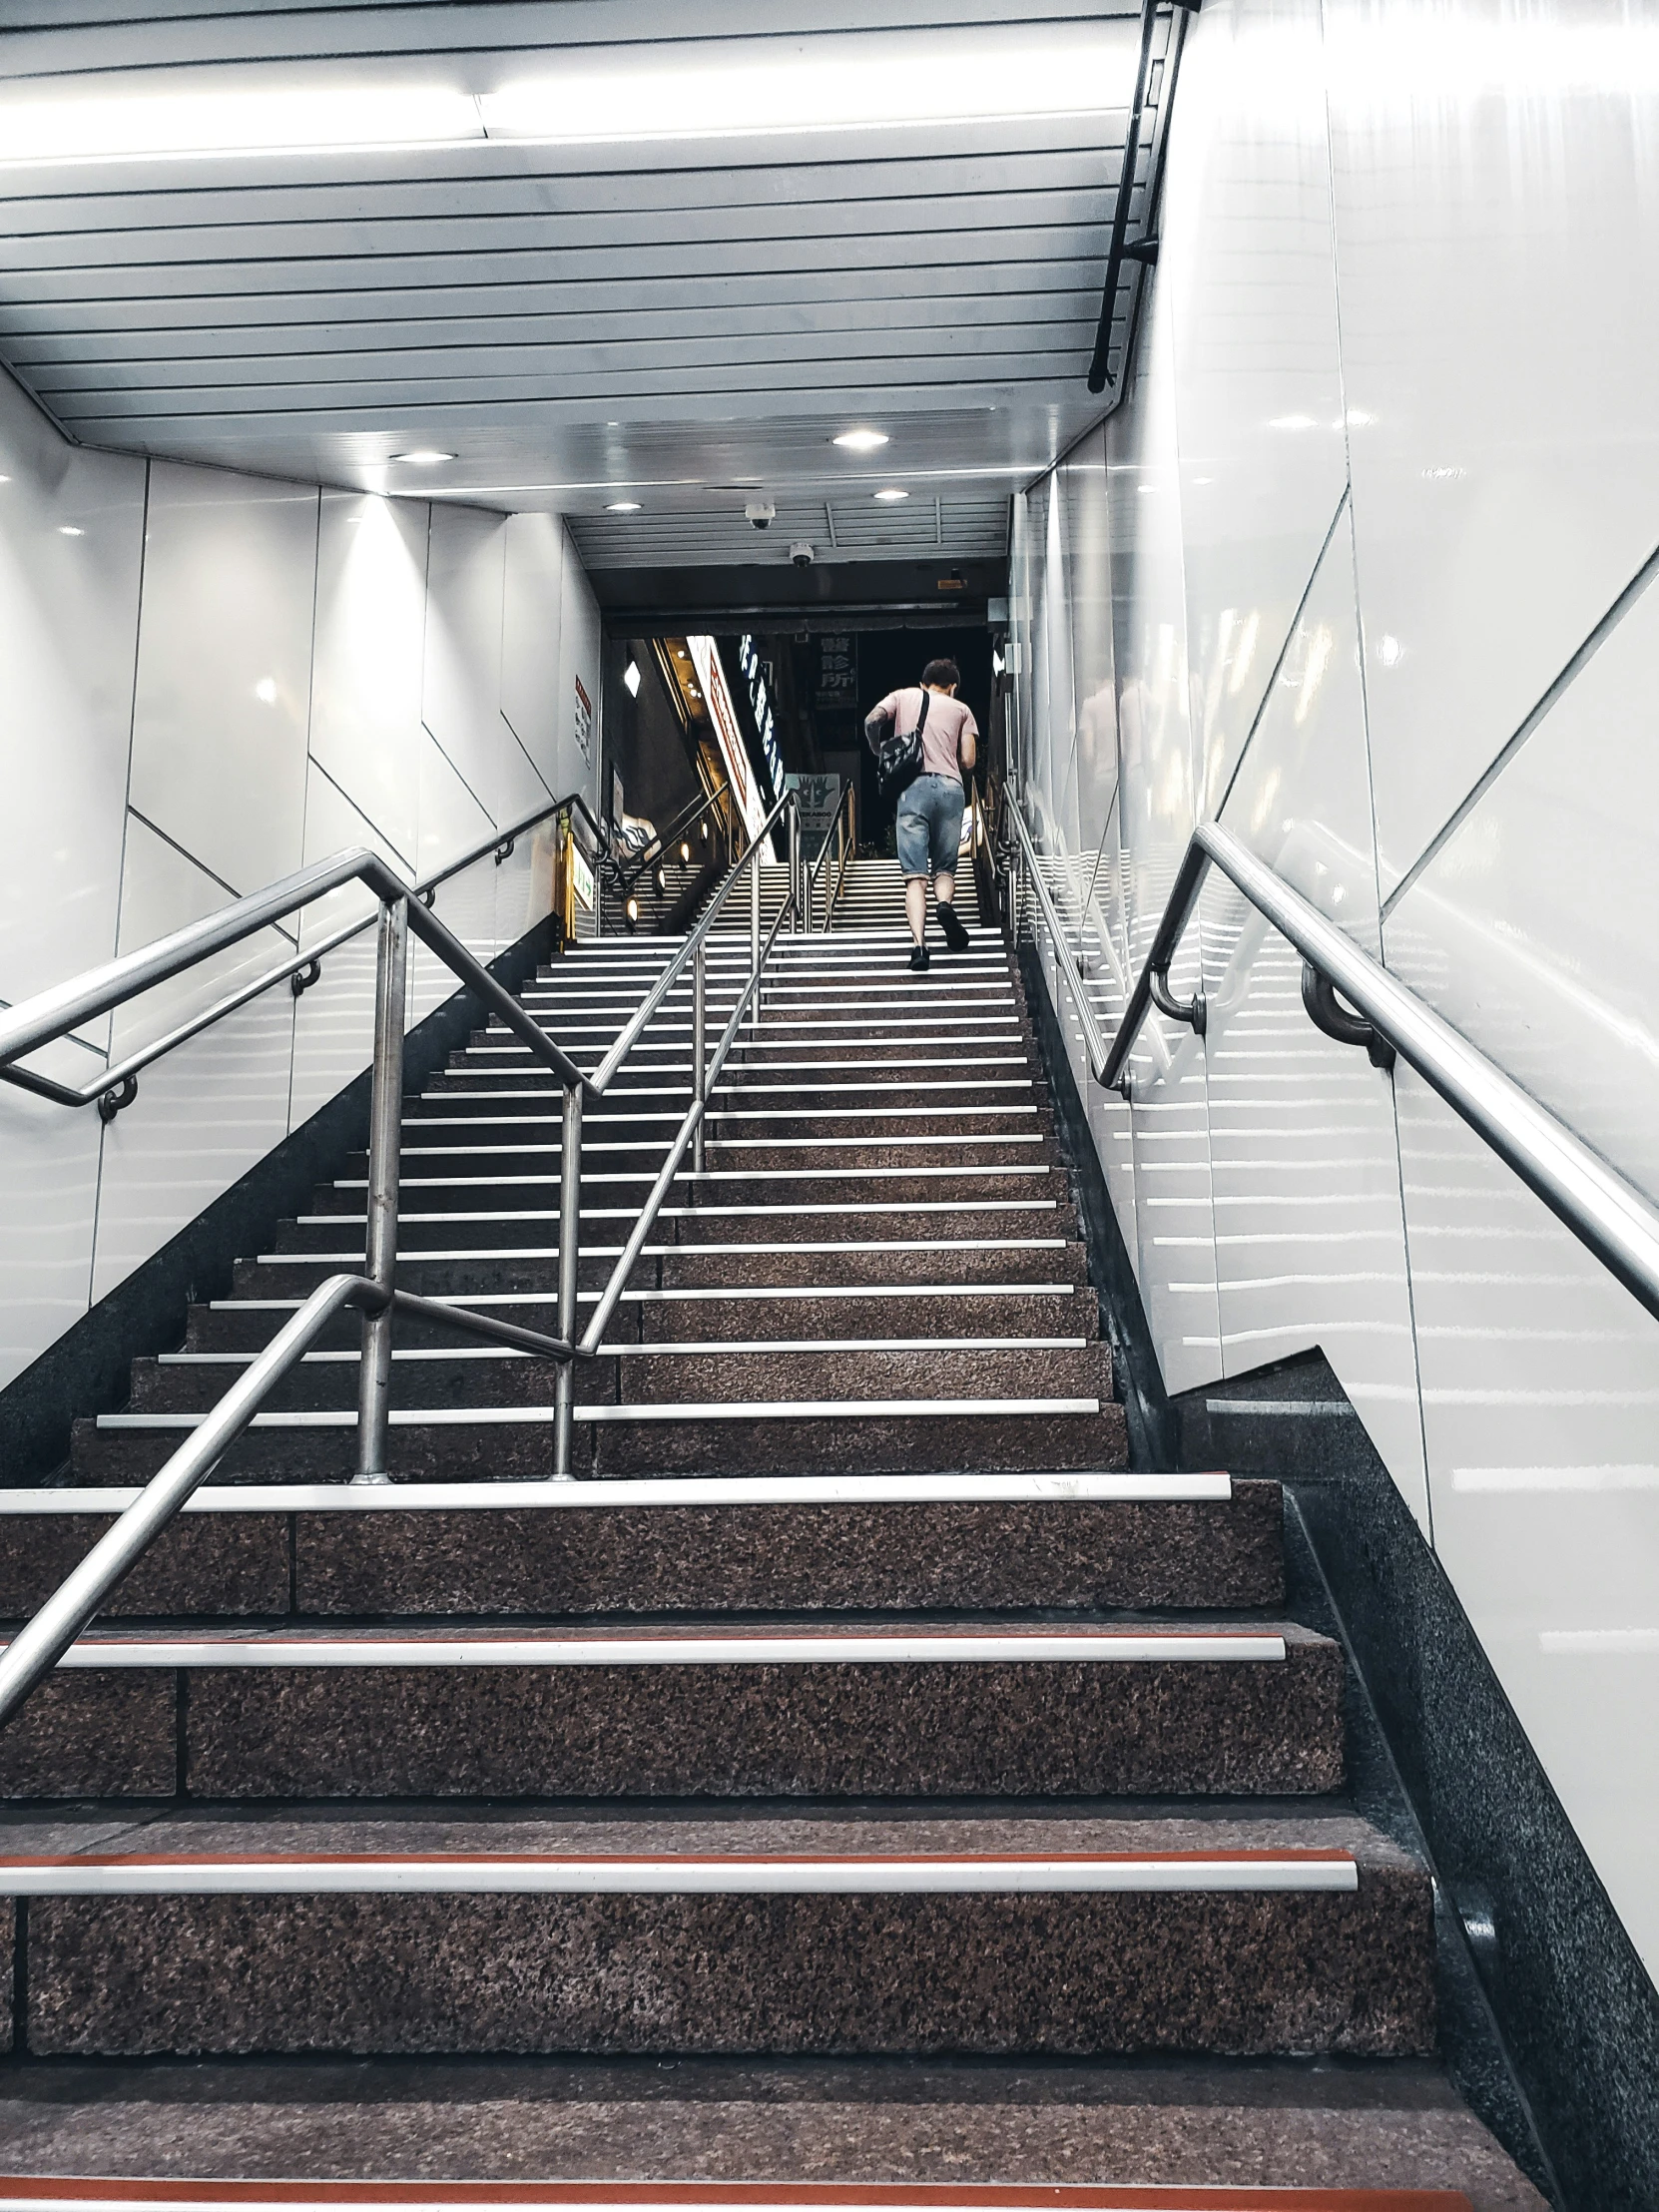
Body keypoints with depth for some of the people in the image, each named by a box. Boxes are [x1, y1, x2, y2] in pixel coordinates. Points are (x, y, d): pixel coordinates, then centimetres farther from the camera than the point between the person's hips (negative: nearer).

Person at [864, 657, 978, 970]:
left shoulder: (902, 696, 20)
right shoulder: (960, 709, 20)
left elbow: (872, 721, 2)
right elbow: (968, 762, 10)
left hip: (912, 787, 0)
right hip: (950, 786, 1)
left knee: (915, 875, -5)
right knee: (945, 867, 12)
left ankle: (918, 944, -21)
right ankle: (946, 903, -21)